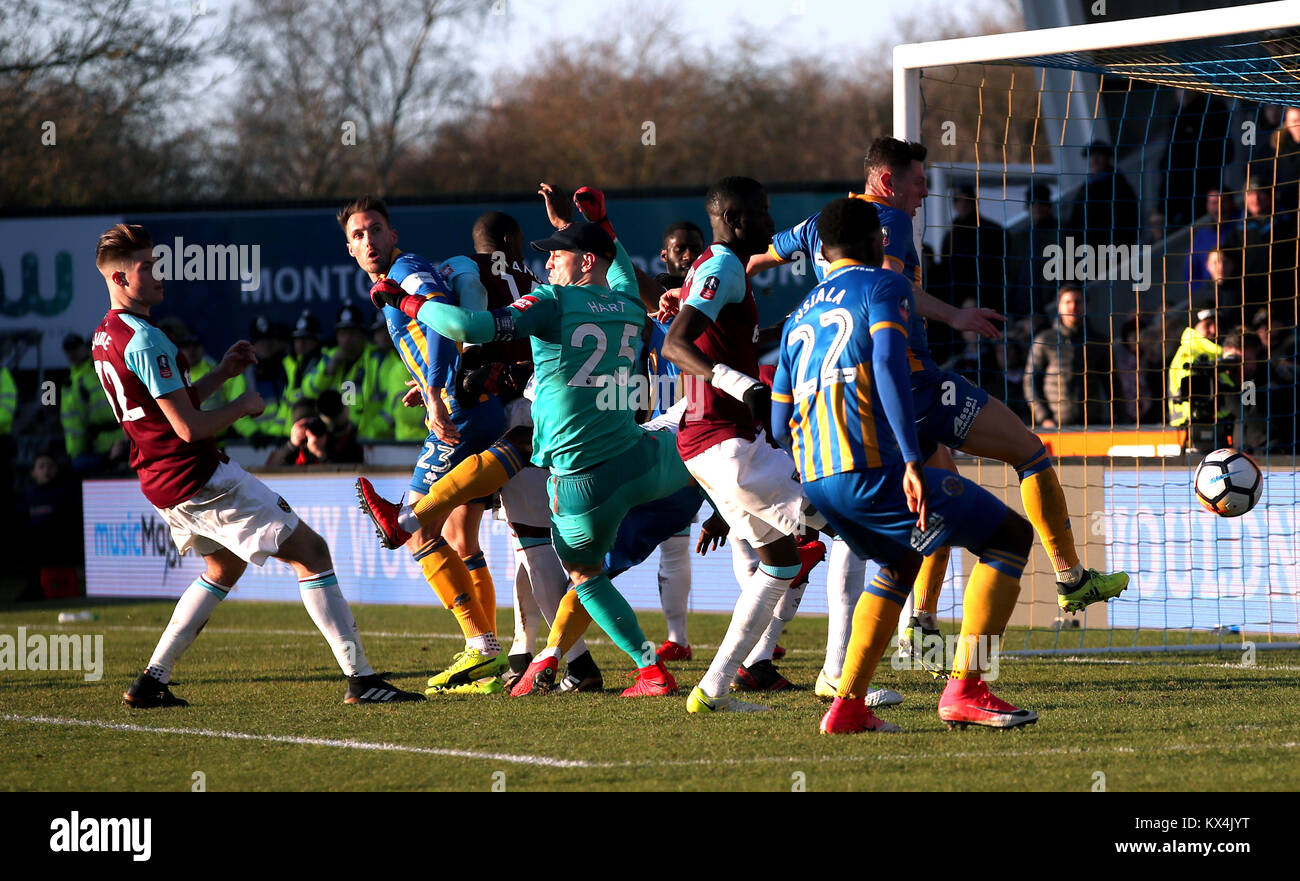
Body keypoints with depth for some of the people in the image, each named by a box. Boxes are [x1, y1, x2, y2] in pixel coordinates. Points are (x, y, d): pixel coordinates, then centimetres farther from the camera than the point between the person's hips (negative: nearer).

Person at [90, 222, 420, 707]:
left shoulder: (105, 338, 10)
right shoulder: (144, 340, -21)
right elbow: (189, 428, -22)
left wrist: (220, 374, 14)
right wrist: (243, 406, -5)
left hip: (162, 482, 10)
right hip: (199, 479, -10)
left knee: (225, 567, 29)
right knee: (311, 551, -4)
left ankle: (152, 681, 21)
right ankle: (361, 678, -7)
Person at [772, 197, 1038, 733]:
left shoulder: (800, 317, 25)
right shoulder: (882, 286, 5)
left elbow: (779, 426, 24)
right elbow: (888, 364, -14)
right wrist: (912, 461, -23)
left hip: (814, 477, 8)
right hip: (869, 466, -8)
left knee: (898, 563, 32)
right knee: (1010, 536, 2)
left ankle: (847, 706, 22)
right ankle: (964, 689, -9)